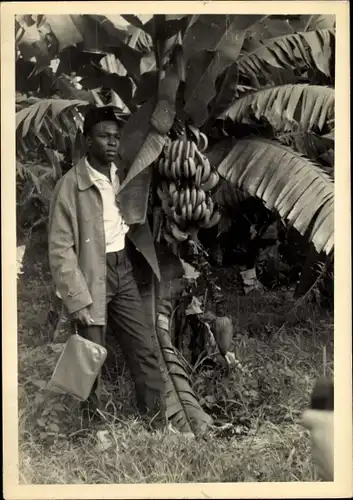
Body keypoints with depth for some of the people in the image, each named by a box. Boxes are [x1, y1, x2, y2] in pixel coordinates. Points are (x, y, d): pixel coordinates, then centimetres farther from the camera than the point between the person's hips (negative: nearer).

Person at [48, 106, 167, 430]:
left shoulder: (123, 177, 5)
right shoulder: (71, 185, -14)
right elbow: (60, 249, -14)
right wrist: (76, 299, -18)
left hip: (123, 271, 6)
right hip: (91, 275, -6)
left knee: (146, 350, 7)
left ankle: (159, 426, 18)